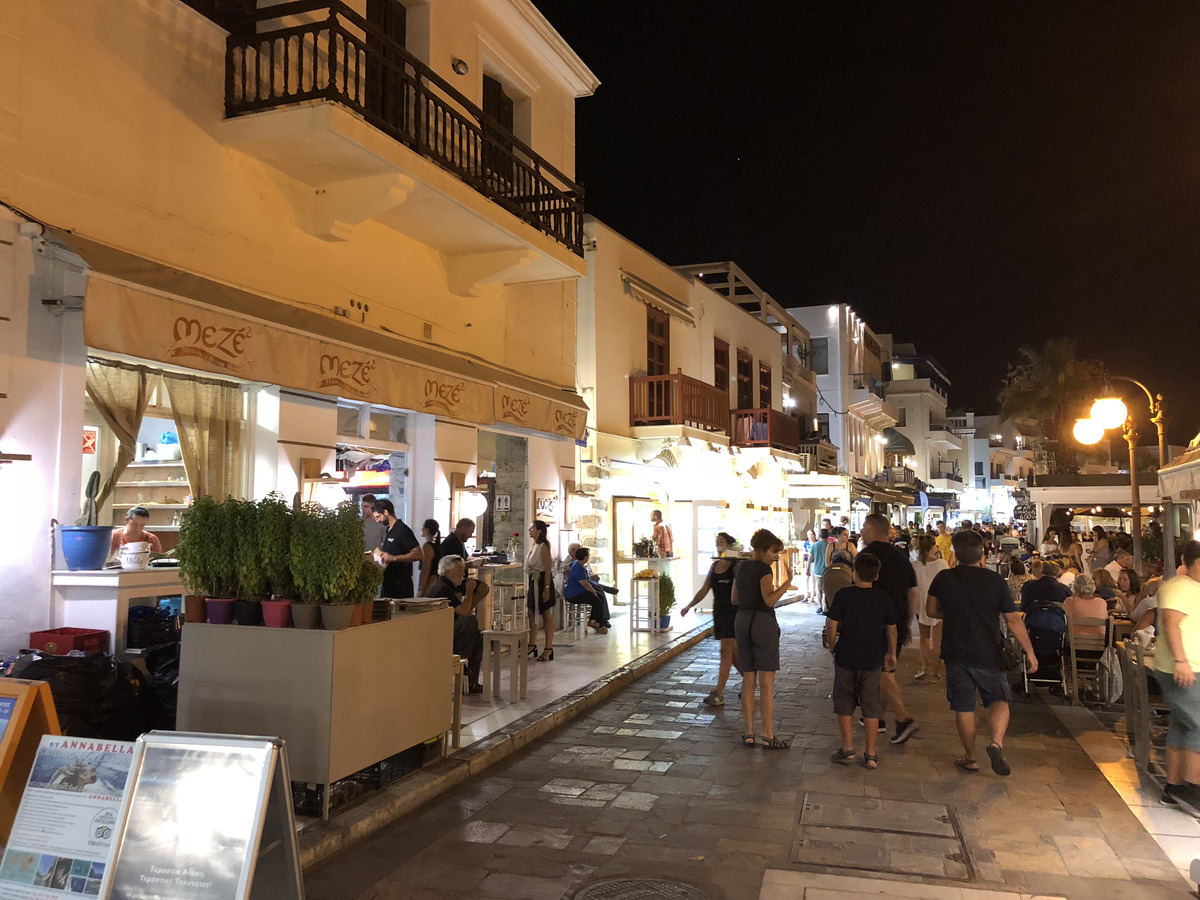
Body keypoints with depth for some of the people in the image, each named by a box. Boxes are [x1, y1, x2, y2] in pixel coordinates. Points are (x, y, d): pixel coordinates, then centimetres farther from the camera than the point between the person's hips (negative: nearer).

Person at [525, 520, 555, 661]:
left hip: (542, 581, -9)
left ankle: (548, 649, 6)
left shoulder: (543, 546, -15)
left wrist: (547, 588, -22)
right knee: (532, 614, 15)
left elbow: (548, 569, -18)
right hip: (533, 582, 9)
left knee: (546, 615, 0)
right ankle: (532, 645, 27)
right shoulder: (533, 545, 12)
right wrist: (529, 585, 16)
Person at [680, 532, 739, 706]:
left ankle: (719, 693, -5)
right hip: (719, 612, 7)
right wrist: (688, 606, 6)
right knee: (733, 652, 13)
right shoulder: (714, 566, 11)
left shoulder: (737, 565, -8)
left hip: (733, 611, -7)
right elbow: (704, 590, 13)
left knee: (726, 651, -7)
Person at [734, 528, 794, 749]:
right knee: (766, 683, -3)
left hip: (741, 621, 7)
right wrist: (787, 582, -27)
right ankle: (768, 737, -1)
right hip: (762, 622, -7)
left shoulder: (741, 567, 11)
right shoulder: (763, 568, -12)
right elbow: (769, 599, -23)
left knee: (748, 680, 11)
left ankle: (749, 733, 13)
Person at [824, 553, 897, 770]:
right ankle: (871, 754, 13)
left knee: (844, 704, 12)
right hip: (873, 660, 2)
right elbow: (891, 629, 6)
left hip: (846, 658, -2)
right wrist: (891, 653, 20)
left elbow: (832, 626, -11)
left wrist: (833, 648, 5)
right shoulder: (884, 598, -3)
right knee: (871, 706, 10)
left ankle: (847, 749, 13)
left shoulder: (843, 595, -11)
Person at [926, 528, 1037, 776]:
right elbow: (1013, 620, -7)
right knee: (999, 700, 14)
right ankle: (996, 742, -9)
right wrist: (1029, 652, 1)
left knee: (963, 707, 10)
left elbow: (931, 611, 5)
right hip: (988, 653, -1)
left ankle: (970, 757, 20)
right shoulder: (995, 581, -9)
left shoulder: (943, 579, -6)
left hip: (955, 653, 1)